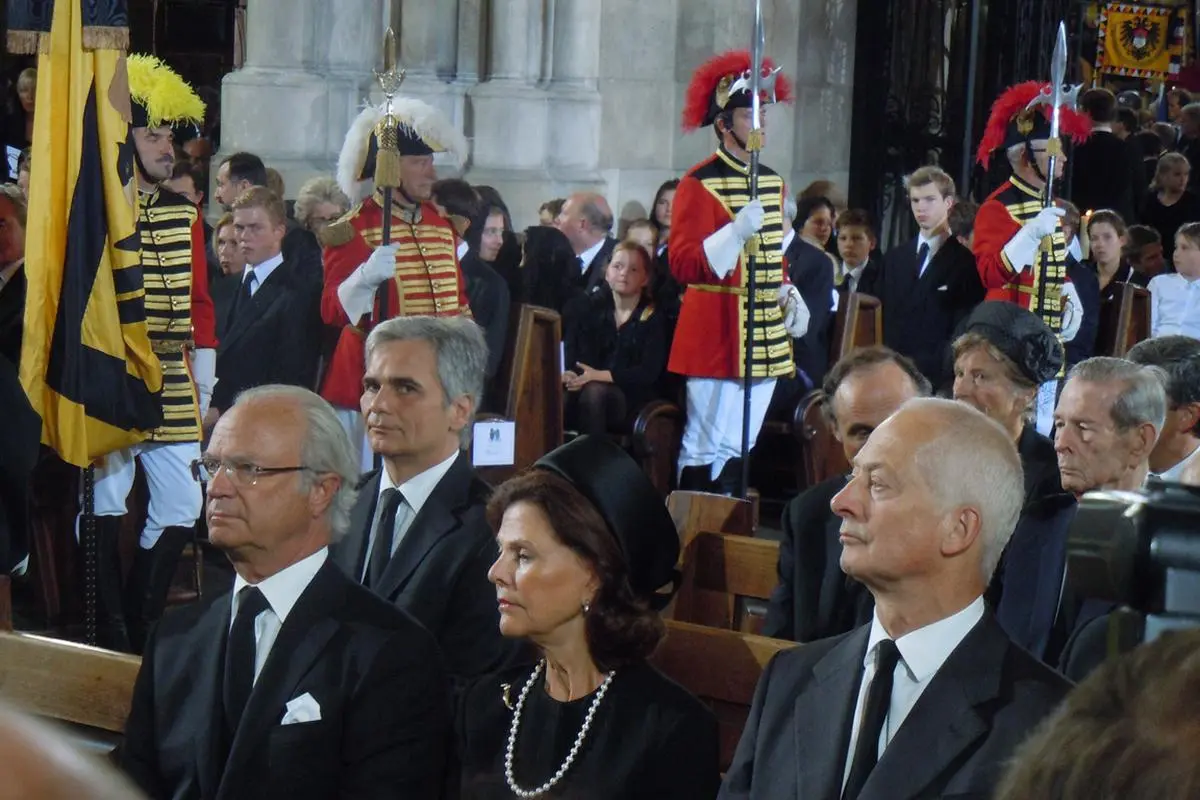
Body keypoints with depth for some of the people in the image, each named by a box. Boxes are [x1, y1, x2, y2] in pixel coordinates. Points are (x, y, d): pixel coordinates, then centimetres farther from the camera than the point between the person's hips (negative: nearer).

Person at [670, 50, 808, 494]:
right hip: (717, 338, -7)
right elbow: (683, 266, -14)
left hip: (767, 338, 7)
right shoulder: (699, 184, -9)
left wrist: (789, 295, 9)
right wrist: (737, 232, -25)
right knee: (707, 449, -5)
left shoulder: (773, 182, 14)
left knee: (741, 446, 10)